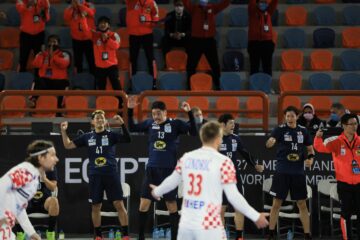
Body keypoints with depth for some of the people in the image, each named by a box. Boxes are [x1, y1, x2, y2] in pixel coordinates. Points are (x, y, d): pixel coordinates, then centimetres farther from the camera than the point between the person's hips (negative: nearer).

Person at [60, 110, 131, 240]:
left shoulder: (111, 134, 2)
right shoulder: (87, 137, 9)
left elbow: (127, 139, -13)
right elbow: (68, 145, 12)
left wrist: (122, 124, -25)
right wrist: (64, 131, -1)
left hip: (111, 174, -2)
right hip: (95, 176, 3)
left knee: (119, 204, -7)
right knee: (95, 206, 6)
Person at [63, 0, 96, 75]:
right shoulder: (70, 8, 2)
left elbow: (91, 13, -27)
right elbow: (66, 18, -15)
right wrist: (72, 7, -20)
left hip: (89, 38, -2)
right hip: (76, 38, 2)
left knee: (91, 59, 3)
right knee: (78, 60, 10)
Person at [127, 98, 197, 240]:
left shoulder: (175, 124, -4)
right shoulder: (149, 123, 5)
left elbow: (194, 132, -13)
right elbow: (132, 128, 12)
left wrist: (189, 113, -23)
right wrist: (130, 110, 0)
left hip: (169, 170, -3)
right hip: (152, 169, 3)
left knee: (171, 205, 4)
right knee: (144, 204, 0)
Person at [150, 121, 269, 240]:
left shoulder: (187, 158, 5)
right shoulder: (223, 162, -10)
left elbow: (172, 181, 20)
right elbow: (234, 197, -11)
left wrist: (157, 192, 42)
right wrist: (256, 216, -1)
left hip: (186, 224, 6)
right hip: (209, 226, -6)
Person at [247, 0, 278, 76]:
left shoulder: (268, 11, 12)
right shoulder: (252, 11, 4)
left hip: (267, 42, 3)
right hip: (254, 42, -3)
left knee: (267, 68, 4)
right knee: (254, 67, 0)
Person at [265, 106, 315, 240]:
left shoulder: (303, 131, 6)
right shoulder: (280, 129, -4)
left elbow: (310, 149, 16)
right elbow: (269, 143, -21)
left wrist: (310, 158, -6)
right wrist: (270, 142, -45)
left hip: (298, 173, 2)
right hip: (282, 172, -2)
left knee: (302, 204, 5)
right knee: (276, 204, 2)